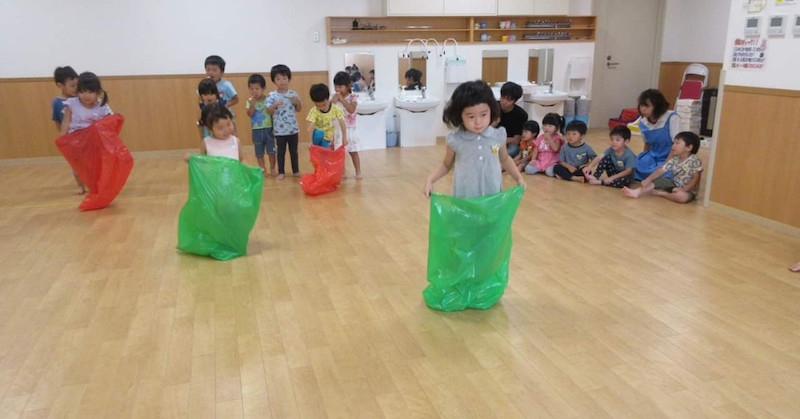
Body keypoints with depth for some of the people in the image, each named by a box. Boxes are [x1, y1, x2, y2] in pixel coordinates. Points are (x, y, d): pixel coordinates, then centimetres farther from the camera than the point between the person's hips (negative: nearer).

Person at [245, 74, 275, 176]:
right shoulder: (250, 101, -2)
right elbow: (250, 114, -14)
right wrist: (252, 103, -24)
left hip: (268, 129, -1)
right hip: (256, 130, 2)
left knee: (271, 150, 6)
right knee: (259, 152, 9)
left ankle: (272, 168, 21)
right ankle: (263, 169, 21)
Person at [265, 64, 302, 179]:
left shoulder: (293, 94, 1)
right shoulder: (272, 96, -6)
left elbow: (299, 109, 9)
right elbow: (268, 112, -8)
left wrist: (297, 102, -10)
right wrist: (275, 105, -25)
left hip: (293, 128, 2)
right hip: (279, 129, -2)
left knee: (294, 150, 12)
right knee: (281, 151, 7)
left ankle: (296, 171, 23)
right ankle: (281, 172, 17)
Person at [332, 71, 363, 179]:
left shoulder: (353, 97, -7)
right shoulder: (334, 97, 4)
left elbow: (351, 109, -23)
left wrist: (342, 99, -22)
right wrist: (334, 101, -14)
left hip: (349, 129, -4)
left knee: (353, 152, 3)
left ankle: (358, 172, 11)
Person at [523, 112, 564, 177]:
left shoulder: (557, 137, -2)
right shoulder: (540, 137, 12)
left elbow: (556, 149, -20)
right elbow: (536, 149, 11)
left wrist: (549, 138, -16)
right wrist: (533, 159, -4)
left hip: (552, 162, -5)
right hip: (540, 161, 5)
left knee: (550, 172, -36)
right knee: (528, 169, -17)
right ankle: (540, 170, 7)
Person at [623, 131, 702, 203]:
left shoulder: (695, 161, -20)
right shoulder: (674, 159, 0)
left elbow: (696, 178, -22)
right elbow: (661, 170, -3)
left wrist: (683, 189, -30)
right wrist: (648, 180, -12)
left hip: (688, 189, -7)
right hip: (674, 184, 7)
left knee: (682, 196, -40)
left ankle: (658, 193, -21)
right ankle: (638, 192, -19)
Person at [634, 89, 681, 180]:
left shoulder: (672, 118, -18)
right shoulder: (643, 121, -3)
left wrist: (665, 166, -20)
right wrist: (643, 160, 4)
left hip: (671, 159, -5)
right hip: (653, 157, 5)